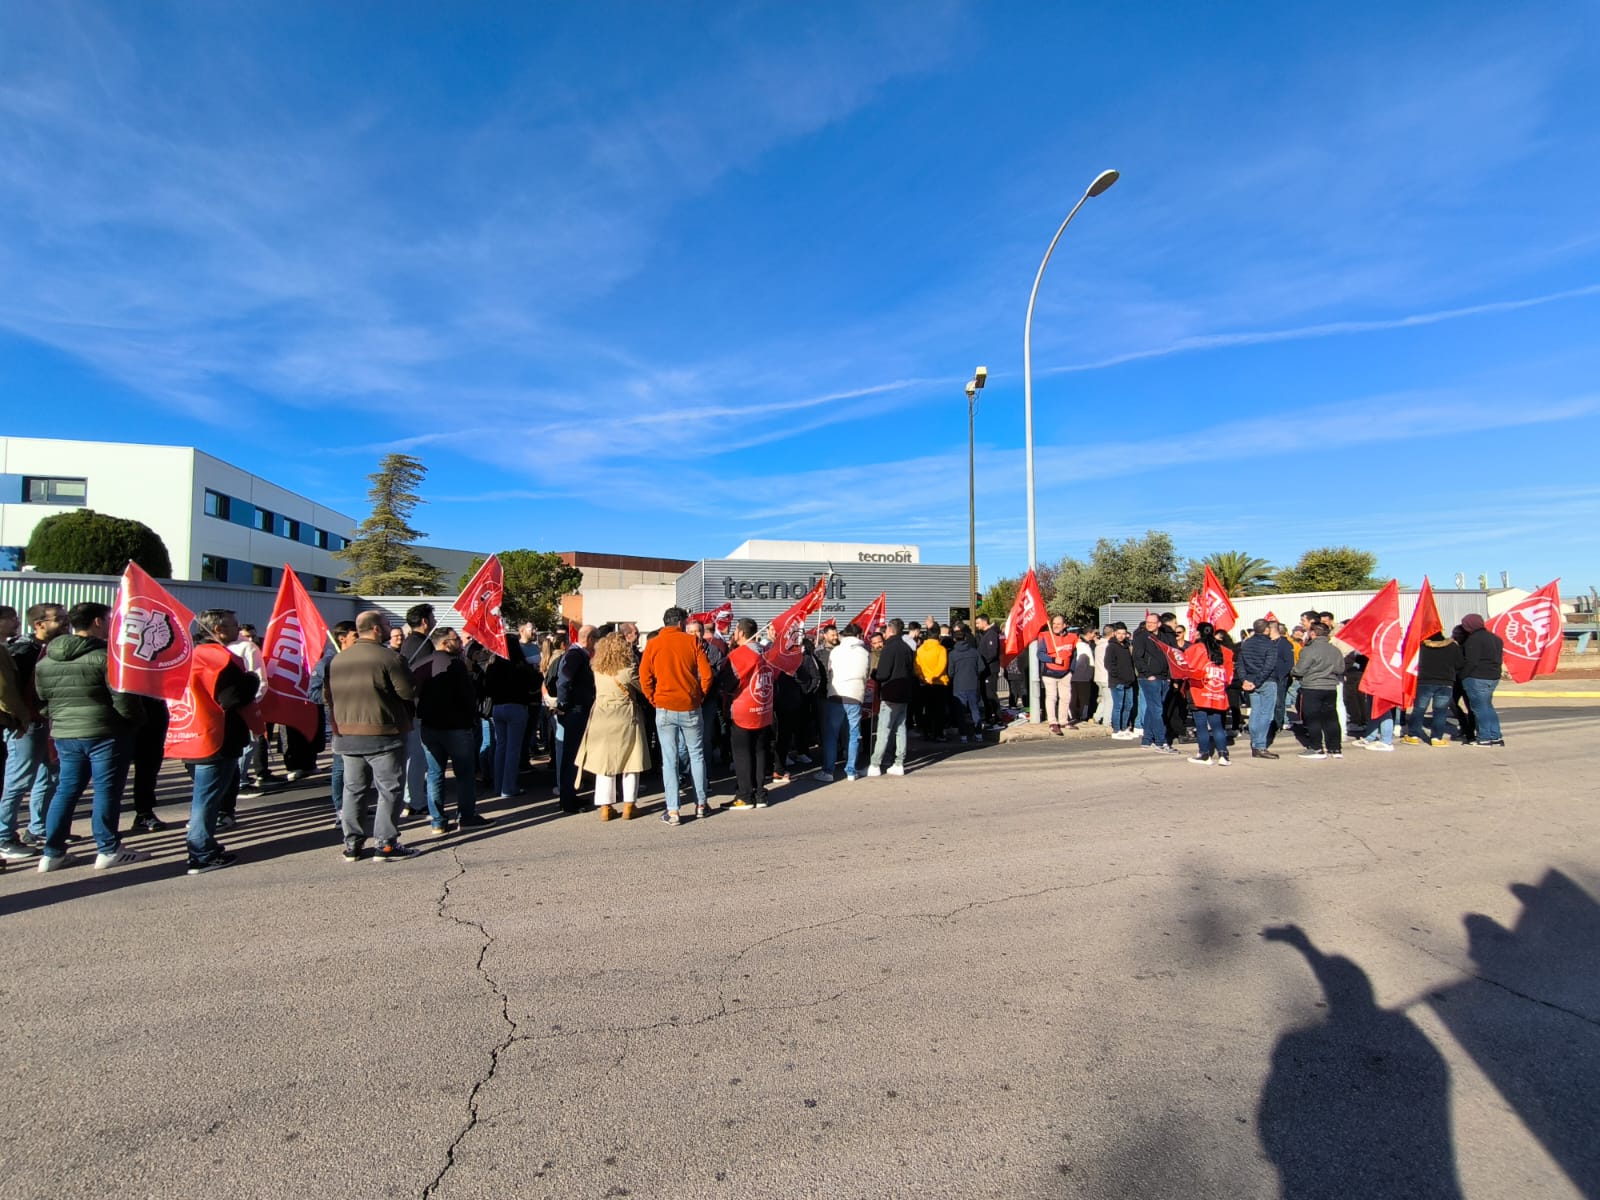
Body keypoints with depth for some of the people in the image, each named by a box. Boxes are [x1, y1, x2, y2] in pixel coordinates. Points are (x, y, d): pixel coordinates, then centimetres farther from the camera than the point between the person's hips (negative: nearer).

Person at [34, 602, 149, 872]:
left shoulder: (45, 659, 10)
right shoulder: (106, 656, -14)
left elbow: (42, 699, 15)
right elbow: (123, 698, -17)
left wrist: (58, 723, 23)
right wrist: (135, 719, -2)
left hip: (64, 734, 7)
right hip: (105, 733, -7)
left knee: (66, 790, 15)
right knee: (107, 791, 1)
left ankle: (52, 853, 18)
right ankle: (108, 851, 6)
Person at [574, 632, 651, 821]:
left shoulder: (597, 670, -2)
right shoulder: (628, 671, -14)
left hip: (601, 719, 3)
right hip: (625, 719, -3)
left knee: (603, 762, 10)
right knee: (630, 764, 9)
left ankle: (605, 807, 13)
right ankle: (628, 807, 12)